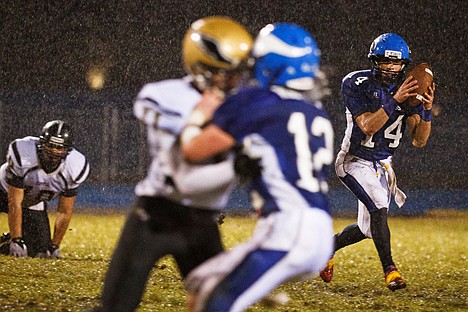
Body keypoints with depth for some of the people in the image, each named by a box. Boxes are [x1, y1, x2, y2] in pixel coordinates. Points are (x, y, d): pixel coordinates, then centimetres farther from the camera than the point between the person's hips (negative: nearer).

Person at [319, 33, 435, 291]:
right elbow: (368, 126, -30)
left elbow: (419, 140, -12)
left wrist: (427, 111, -29)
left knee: (368, 228, 10)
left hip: (382, 164, 6)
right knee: (379, 207, -27)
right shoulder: (356, 84, -18)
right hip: (355, 161, -6)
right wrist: (394, 101, -39)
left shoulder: (408, 89, -7)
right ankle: (390, 270, -17)